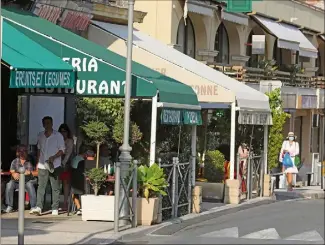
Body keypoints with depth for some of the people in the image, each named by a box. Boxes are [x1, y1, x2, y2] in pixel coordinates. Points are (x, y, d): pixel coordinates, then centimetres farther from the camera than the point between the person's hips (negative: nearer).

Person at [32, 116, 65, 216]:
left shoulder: (58, 136, 0)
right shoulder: (40, 136, 12)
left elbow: (62, 150, -2)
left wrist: (53, 157, -16)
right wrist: (38, 162, 13)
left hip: (54, 165, -3)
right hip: (42, 166, 3)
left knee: (55, 188, 0)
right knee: (41, 187, -5)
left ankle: (55, 208, 4)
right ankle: (38, 207, -11)